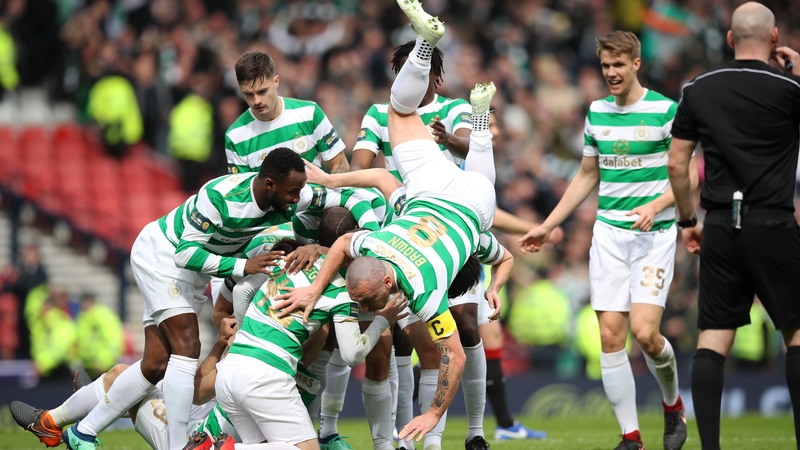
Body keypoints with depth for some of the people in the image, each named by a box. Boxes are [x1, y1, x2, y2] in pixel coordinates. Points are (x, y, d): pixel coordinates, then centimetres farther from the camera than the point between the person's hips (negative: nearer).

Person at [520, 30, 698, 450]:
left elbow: (687, 175, -6)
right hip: (608, 234, 5)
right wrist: (547, 226, 19)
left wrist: (655, 207, -22)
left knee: (644, 332, -16)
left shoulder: (666, 110, -6)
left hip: (654, 235, -5)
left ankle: (673, 404, 14)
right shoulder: (596, 113, 10)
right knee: (611, 335, -4)